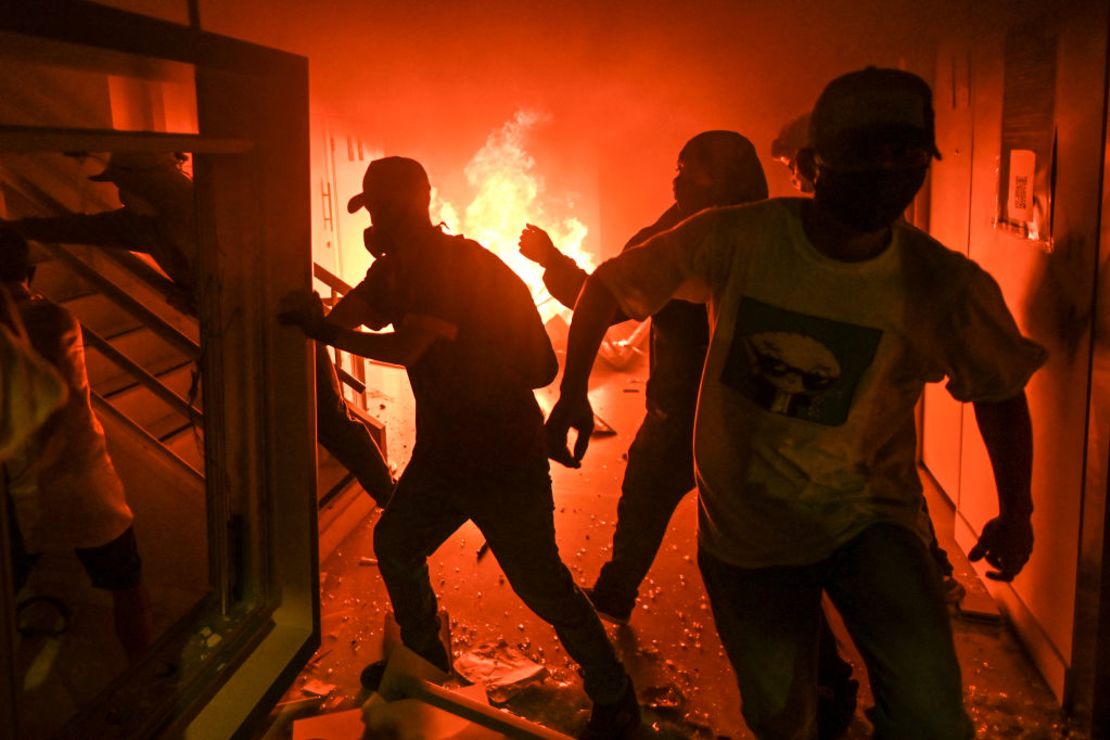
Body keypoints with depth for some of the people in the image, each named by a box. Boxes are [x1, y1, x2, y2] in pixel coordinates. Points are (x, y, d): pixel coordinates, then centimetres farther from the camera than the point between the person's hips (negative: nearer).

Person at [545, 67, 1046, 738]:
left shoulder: (945, 286, -15)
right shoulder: (739, 240, -17)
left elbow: (1002, 389, 3)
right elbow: (609, 286, -4)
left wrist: (1017, 512, 1)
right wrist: (573, 394, -8)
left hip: (865, 515, 0)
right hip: (743, 524, 1)